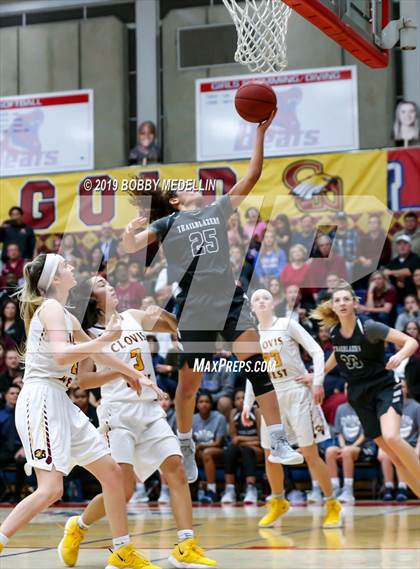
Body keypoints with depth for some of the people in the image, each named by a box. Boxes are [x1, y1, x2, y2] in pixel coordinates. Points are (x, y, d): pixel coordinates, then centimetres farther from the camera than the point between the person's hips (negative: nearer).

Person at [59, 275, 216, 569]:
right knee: (123, 488, -9)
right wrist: (120, 371, -21)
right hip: (119, 412, -5)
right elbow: (83, 379, -10)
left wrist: (162, 314, -3)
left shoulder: (134, 317, 12)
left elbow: (176, 327, 18)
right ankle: (78, 527, 17)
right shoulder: (91, 335, -1)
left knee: (176, 468, -10)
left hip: (150, 409, 5)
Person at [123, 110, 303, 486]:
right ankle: (186, 446, 28)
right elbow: (131, 247, -4)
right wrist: (129, 235, -24)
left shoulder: (218, 210, 13)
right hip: (193, 309, -2)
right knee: (189, 381, 5)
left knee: (257, 364, -12)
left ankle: (278, 443, -14)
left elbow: (251, 178, 7)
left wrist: (261, 132, 2)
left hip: (230, 299, 2)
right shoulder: (167, 224, 4)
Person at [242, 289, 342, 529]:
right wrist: (248, 404, 11)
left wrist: (318, 382, -16)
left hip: (298, 393, -5)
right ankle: (278, 504, 27)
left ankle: (333, 505, 5)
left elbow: (316, 351, -7)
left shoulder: (287, 324, -4)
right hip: (271, 397, 5)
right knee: (271, 455, 6)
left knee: (310, 454, -8)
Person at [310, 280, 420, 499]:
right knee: (394, 456, -1)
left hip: (385, 389, -5)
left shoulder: (369, 327, -17)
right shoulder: (334, 333, -1)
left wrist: (400, 355, -39)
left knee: (391, 437, -32)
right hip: (360, 397, 5)